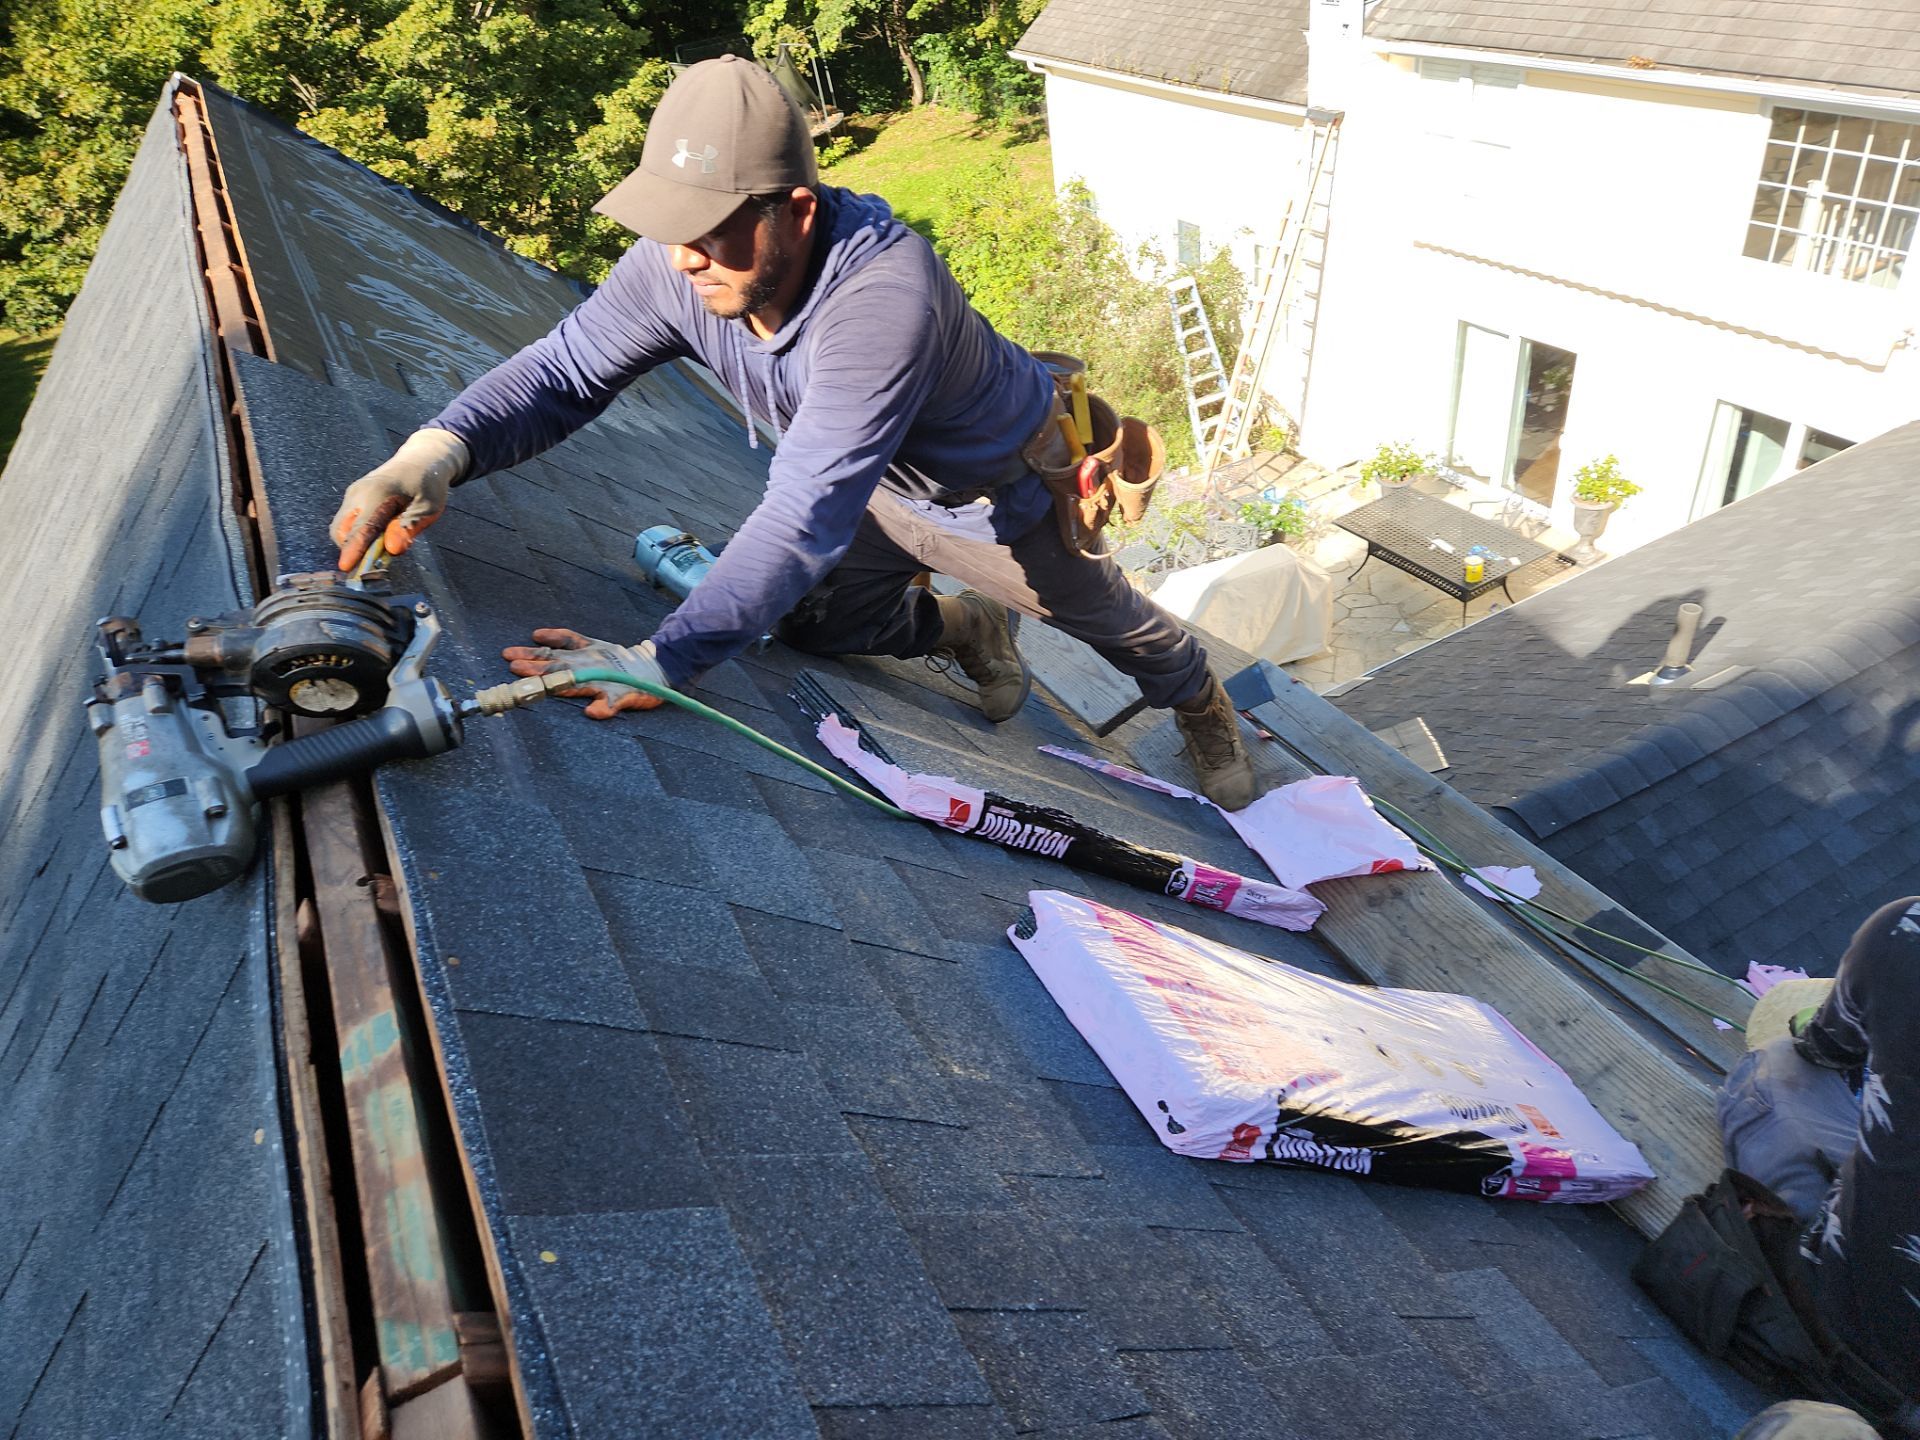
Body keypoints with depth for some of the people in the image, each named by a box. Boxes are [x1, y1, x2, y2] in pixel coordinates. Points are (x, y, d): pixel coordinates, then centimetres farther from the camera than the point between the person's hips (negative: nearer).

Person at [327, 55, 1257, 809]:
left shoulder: (884, 295, -48)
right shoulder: (676, 266, -27)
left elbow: (809, 511, -51)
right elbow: (564, 369, -19)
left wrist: (664, 661, -56)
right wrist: (438, 448, -39)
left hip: (1002, 492, -5)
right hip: (885, 488, 5)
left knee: (1099, 617, 19)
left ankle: (1201, 704, 54)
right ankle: (968, 631, 35)